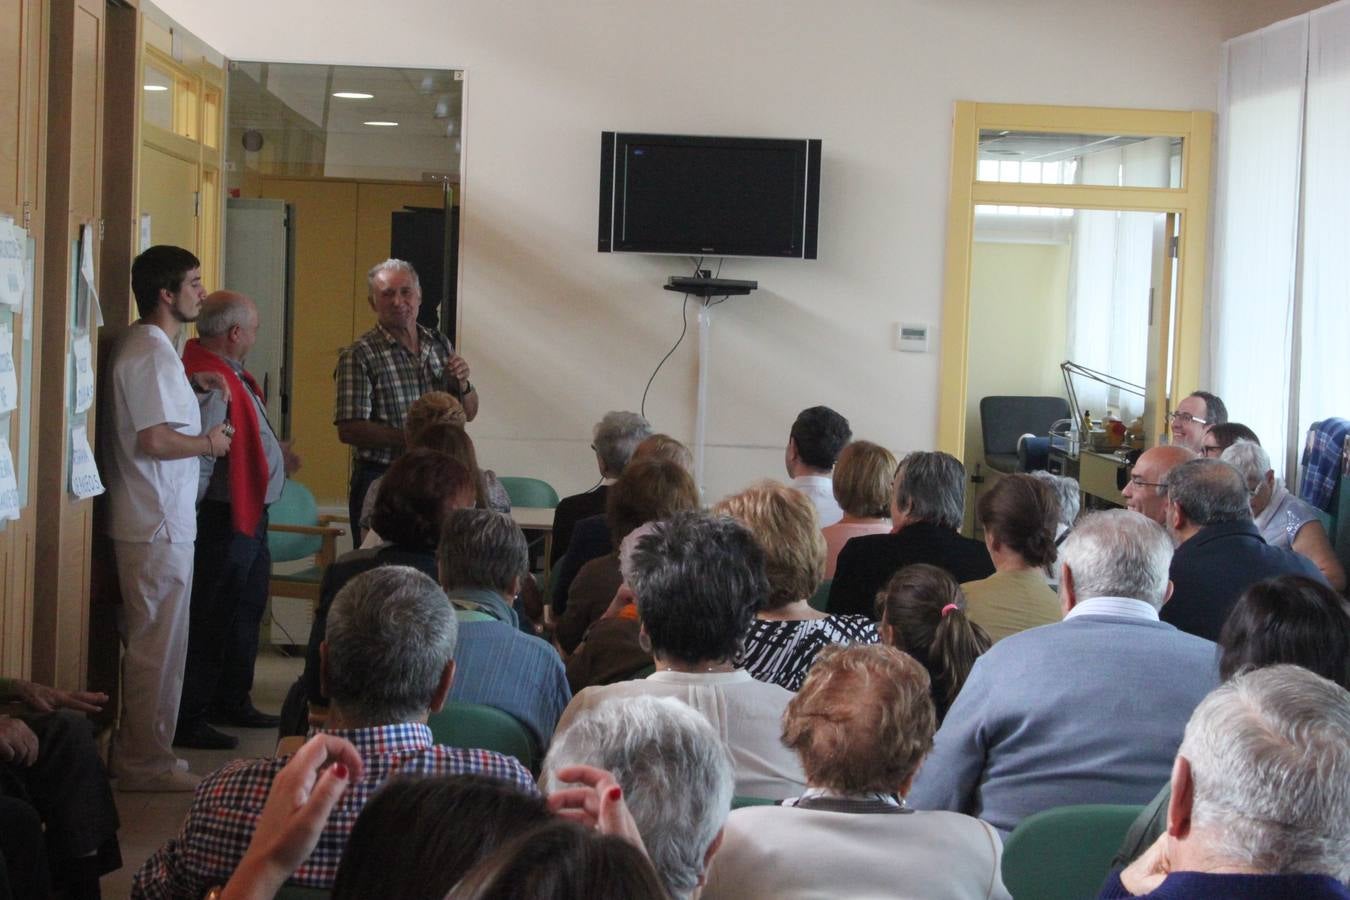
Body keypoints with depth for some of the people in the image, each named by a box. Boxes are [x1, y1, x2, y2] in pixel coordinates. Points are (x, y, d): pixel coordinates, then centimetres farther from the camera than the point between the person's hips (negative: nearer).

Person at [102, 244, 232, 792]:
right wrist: (210, 442, -10)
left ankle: (138, 752, 25)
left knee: (149, 643, 17)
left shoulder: (140, 345, 14)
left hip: (149, 521, 11)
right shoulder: (153, 353, -18)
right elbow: (155, 440, -25)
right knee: (158, 646, -3)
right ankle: (148, 763, 5)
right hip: (159, 526, -11)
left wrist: (189, 383, 17)